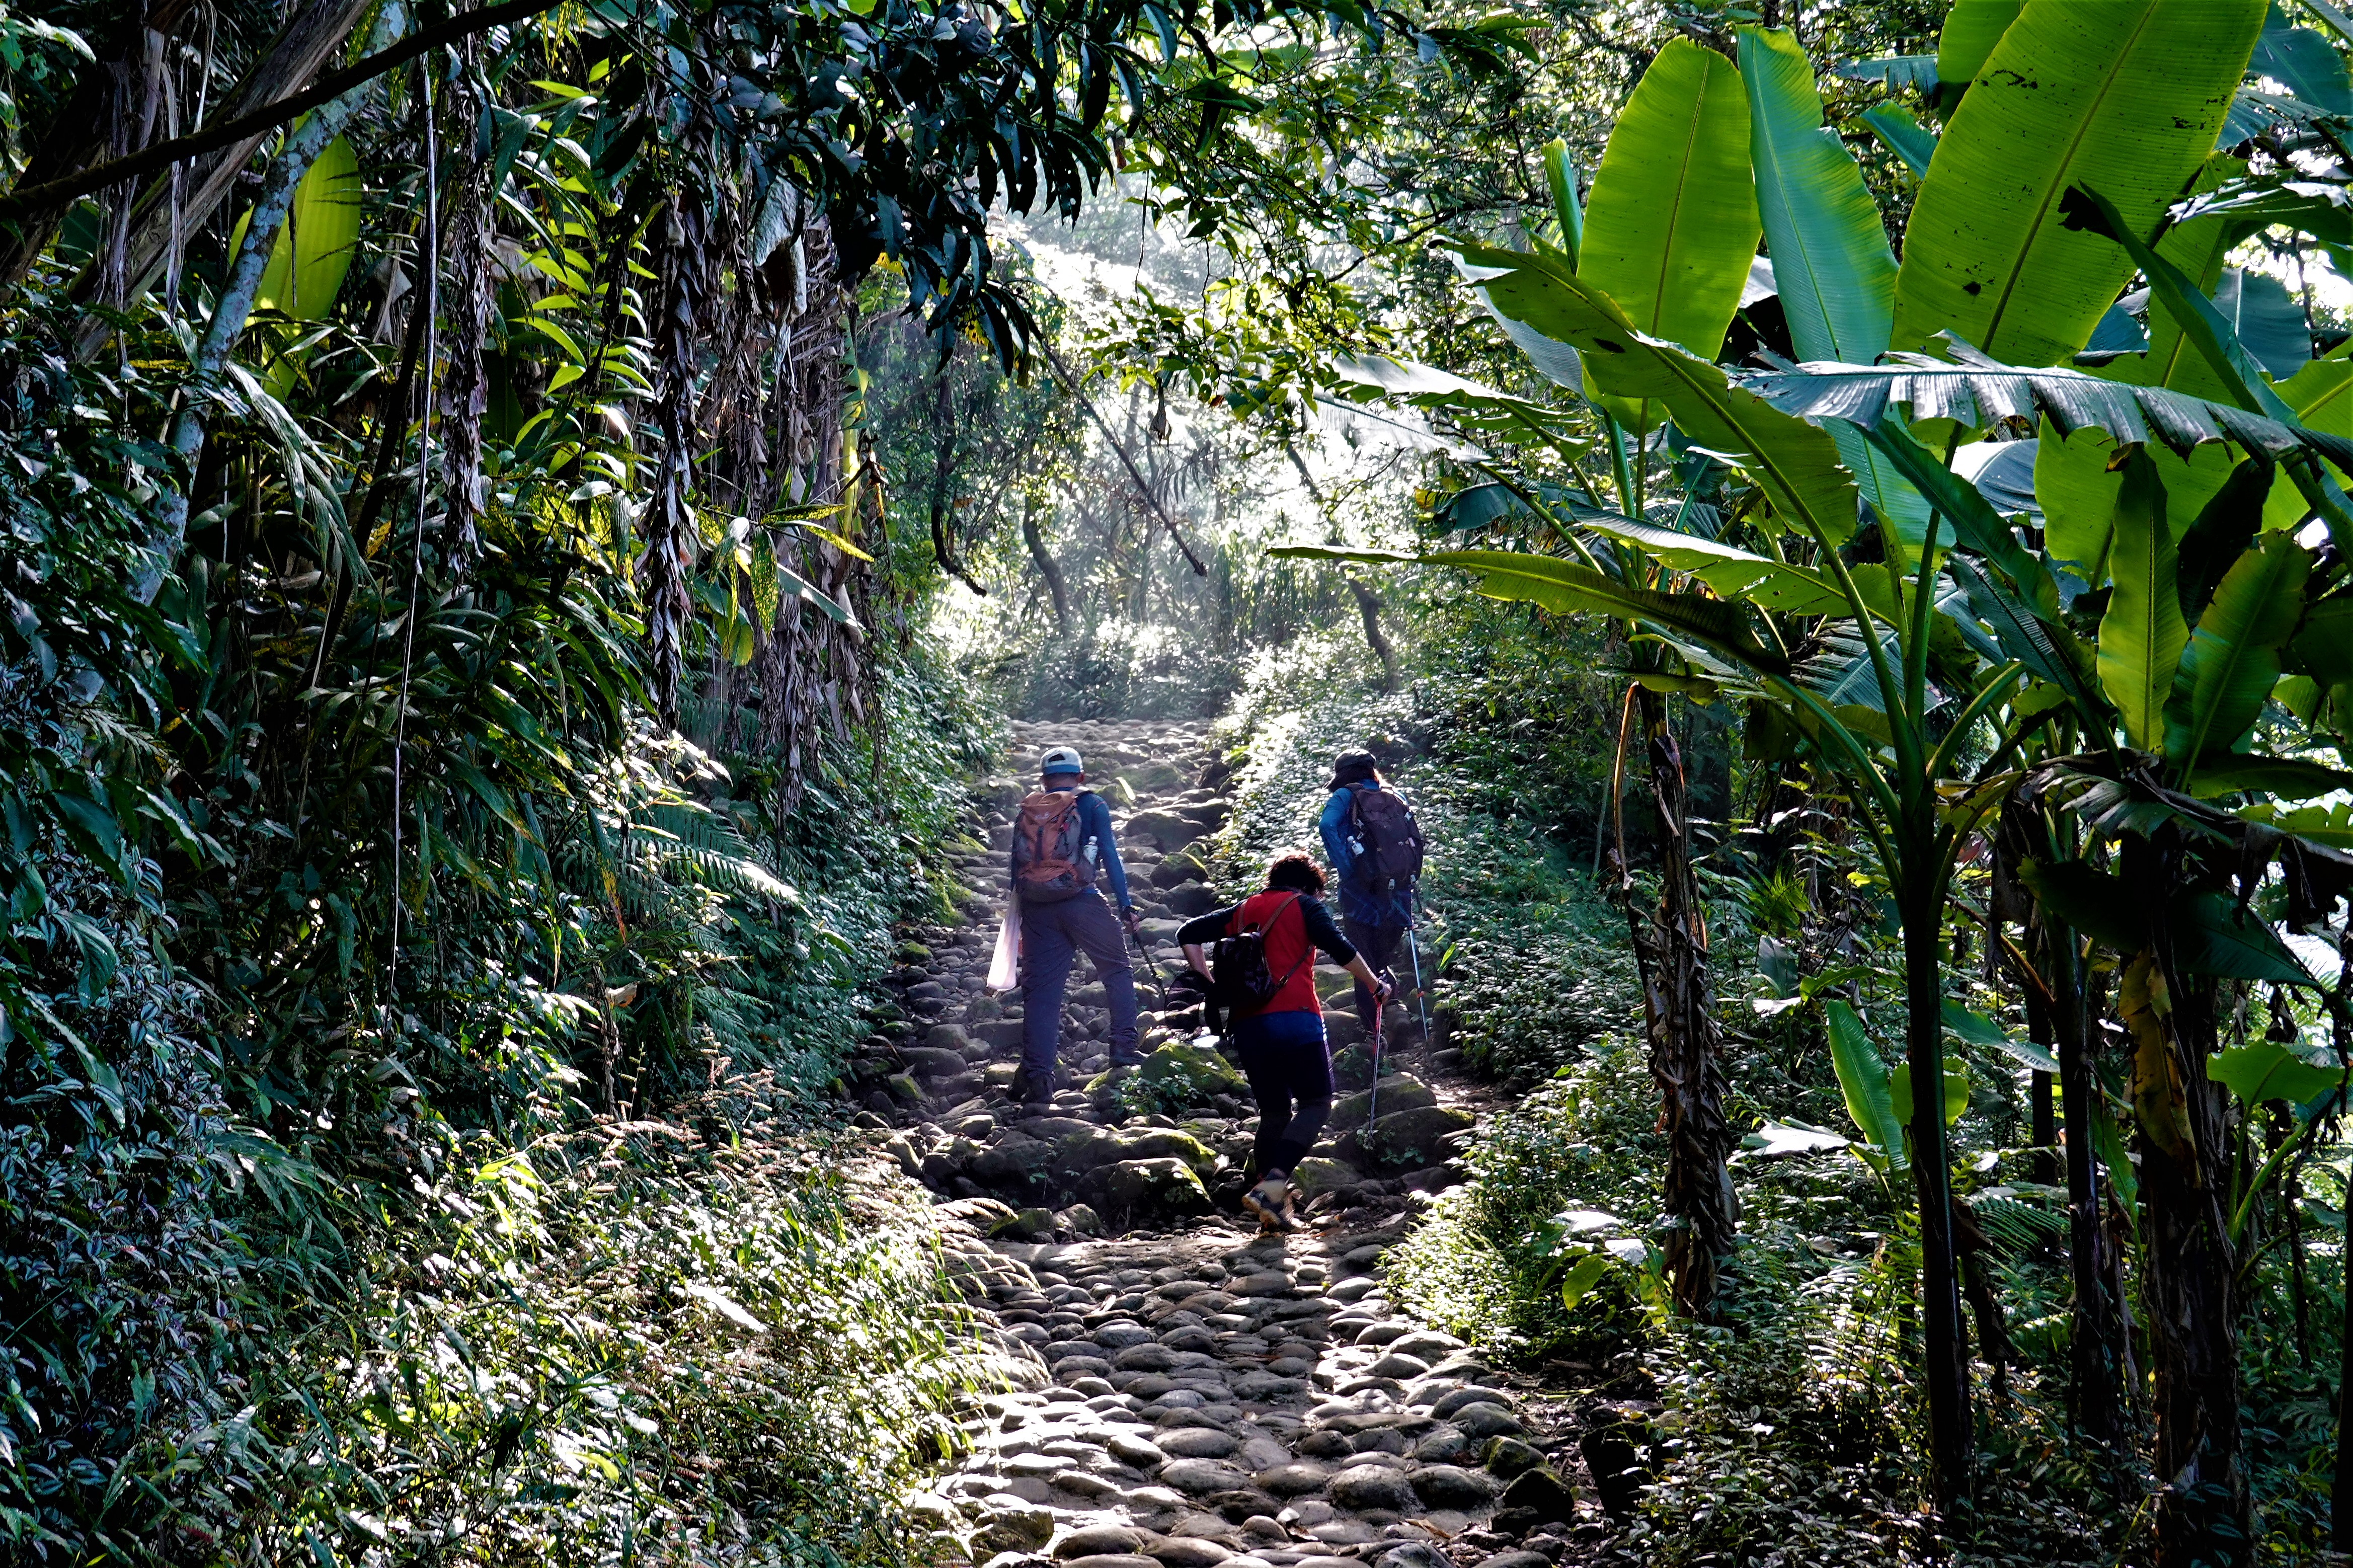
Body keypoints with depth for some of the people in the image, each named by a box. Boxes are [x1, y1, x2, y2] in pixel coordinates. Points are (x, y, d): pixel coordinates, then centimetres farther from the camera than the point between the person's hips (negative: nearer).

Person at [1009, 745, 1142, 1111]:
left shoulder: (1026, 813, 14)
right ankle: (1123, 1047, 9)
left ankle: (1037, 1080, -2)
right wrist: (1126, 904, 0)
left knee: (1040, 993, 3)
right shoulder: (1091, 806, 4)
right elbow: (1109, 855, -3)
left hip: (1037, 910, 3)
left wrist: (1018, 919, 20)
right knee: (1118, 972, 17)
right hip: (1083, 903, -3)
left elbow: (1016, 866, 14)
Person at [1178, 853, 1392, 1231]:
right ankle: (1272, 1185, -15)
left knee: (1274, 1113, 16)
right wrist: (1374, 984, 9)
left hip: (1247, 1025, 5)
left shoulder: (1243, 909, 21)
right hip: (1295, 1019, -5)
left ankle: (1274, 1208, 9)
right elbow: (1341, 950, -4)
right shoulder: (1305, 906, 7)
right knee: (1315, 1103, 4)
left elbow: (1187, 934, 17)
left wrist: (1209, 984, 16)